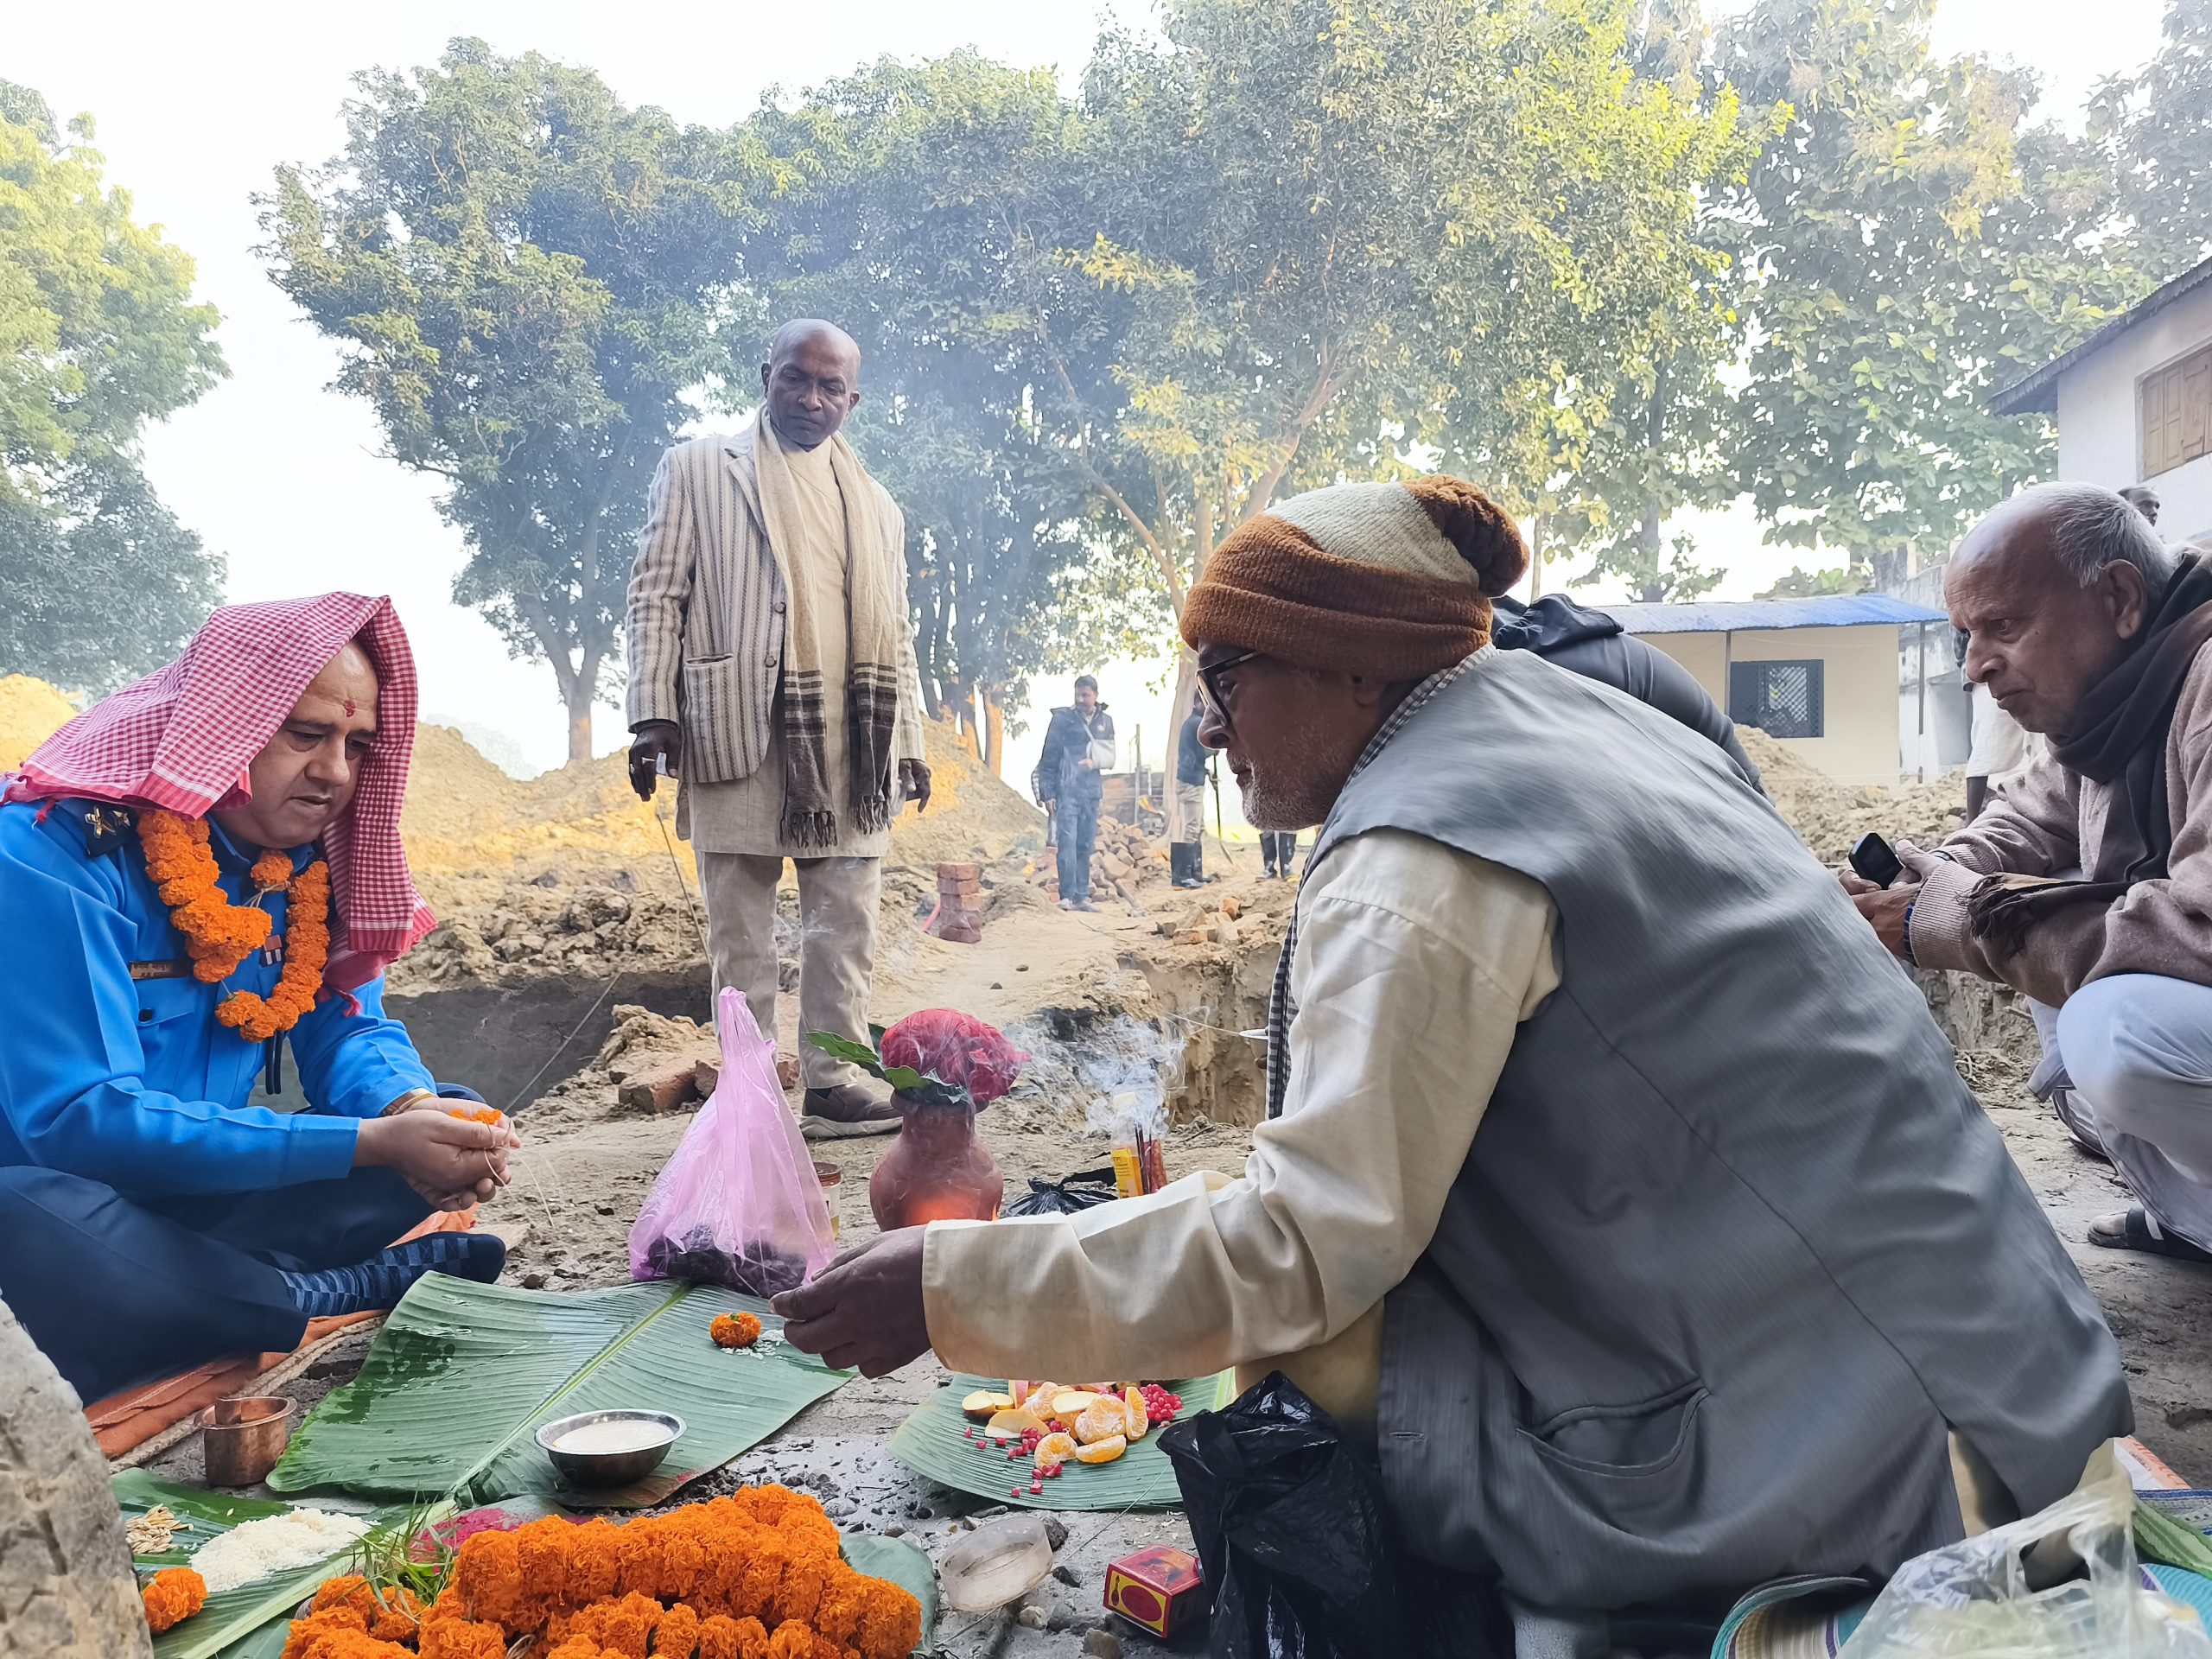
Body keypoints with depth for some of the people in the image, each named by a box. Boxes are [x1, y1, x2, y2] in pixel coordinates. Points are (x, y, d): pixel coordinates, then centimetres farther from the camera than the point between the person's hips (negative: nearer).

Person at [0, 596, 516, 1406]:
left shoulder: (306, 854, 1)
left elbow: (351, 1028, 4)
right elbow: (79, 1117, -29)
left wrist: (414, 1109, -23)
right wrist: (372, 1142, -35)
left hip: (192, 1206, 7)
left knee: (454, 1123, -3)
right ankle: (347, 1295, -17)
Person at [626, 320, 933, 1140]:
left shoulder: (876, 505, 22)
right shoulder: (696, 470, 10)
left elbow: (894, 634, 21)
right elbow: (657, 596, 2)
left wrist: (911, 738, 13)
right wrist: (653, 713, -8)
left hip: (847, 743, 4)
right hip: (738, 731, -3)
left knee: (845, 924, 3)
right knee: (742, 930, 0)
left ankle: (834, 1084, 9)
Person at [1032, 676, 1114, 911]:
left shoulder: (1105, 721, 12)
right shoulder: (1062, 718, 0)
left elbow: (1110, 756, 14)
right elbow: (1048, 758, -1)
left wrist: (1094, 761, -8)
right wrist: (1047, 792, -6)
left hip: (1092, 792, 5)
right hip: (1067, 791, -4)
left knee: (1086, 846, 7)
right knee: (1067, 841, -13)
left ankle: (1081, 896, 13)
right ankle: (1067, 895, -15)